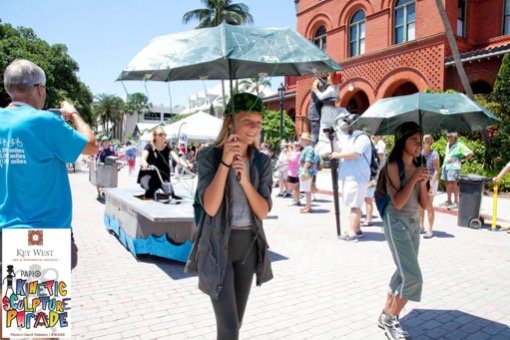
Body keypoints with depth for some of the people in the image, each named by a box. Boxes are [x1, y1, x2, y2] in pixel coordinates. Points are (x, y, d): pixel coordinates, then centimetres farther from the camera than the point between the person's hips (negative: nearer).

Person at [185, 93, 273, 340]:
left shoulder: (262, 161, 0)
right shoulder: (210, 156, -11)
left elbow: (263, 212, -7)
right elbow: (210, 207, -22)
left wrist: (245, 179, -22)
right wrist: (225, 162, -27)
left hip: (248, 246, 5)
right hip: (218, 246, -4)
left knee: (236, 320, 17)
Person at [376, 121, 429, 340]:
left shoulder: (418, 167, 7)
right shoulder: (393, 166, -13)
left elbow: (424, 204, 5)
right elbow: (397, 203, -20)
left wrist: (423, 182, -9)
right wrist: (413, 178, -20)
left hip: (414, 223, 8)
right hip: (397, 223, -8)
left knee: (404, 273, 13)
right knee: (412, 277, -10)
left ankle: (386, 316, 28)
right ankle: (390, 320, 8)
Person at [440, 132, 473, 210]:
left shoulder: (459, 145, -8)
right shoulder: (448, 144, 15)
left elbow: (470, 153, -11)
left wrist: (462, 159, -6)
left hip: (453, 166, -7)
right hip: (446, 165, 7)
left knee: (453, 184, -8)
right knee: (447, 183, 9)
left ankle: (456, 202, -3)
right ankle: (448, 201, 17)